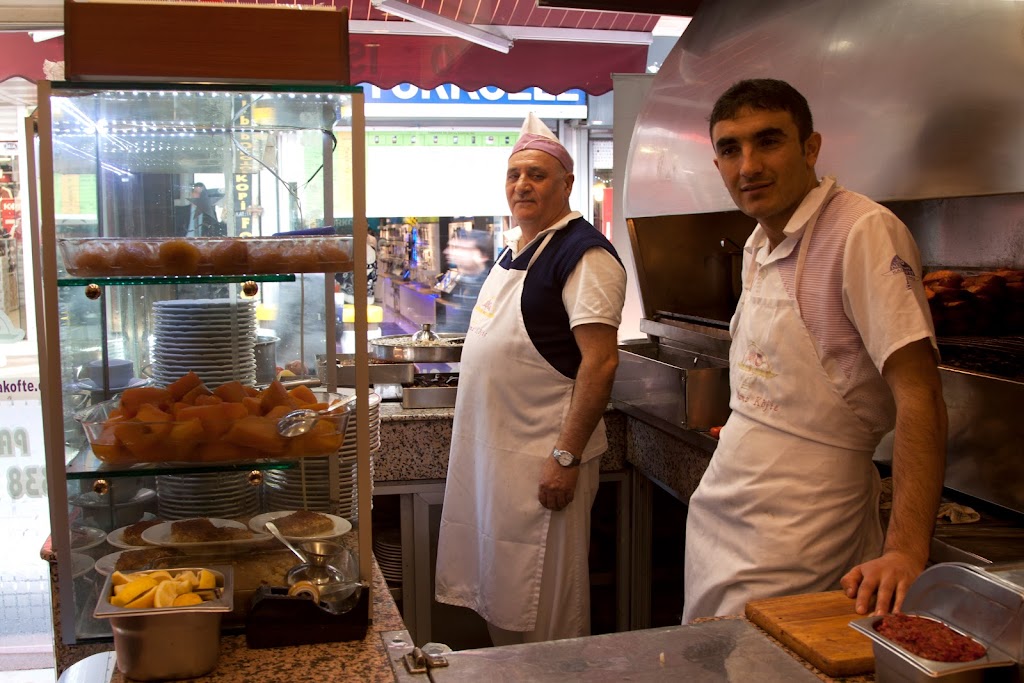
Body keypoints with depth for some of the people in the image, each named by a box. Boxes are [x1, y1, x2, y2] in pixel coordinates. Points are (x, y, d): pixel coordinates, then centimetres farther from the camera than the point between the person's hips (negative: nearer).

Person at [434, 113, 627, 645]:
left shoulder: (583, 253, -15)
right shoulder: (515, 251, 14)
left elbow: (600, 362, -21)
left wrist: (567, 457, -23)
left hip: (541, 456, -9)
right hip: (491, 449, 9)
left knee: (543, 609, 3)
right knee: (497, 591, 19)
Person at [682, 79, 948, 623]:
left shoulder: (864, 232, -17)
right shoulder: (758, 247, 9)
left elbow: (918, 394, -24)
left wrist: (906, 550, -31)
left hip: (796, 536, -8)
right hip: (718, 512, 8)